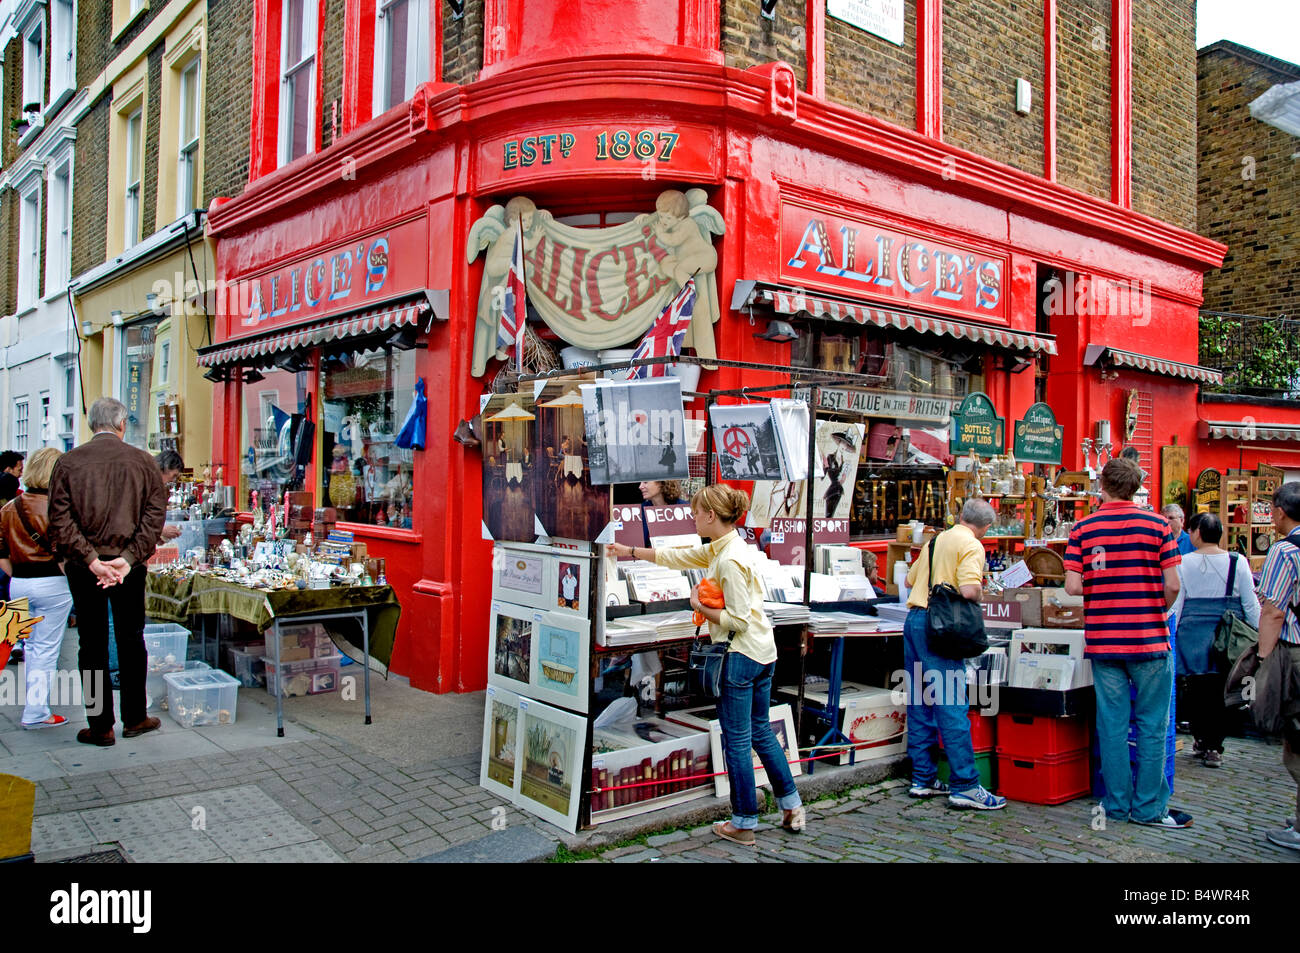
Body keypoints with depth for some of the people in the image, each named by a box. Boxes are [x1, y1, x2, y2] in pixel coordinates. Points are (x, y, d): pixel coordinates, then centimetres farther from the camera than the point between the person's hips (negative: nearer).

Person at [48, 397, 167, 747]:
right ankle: (134, 718, 21)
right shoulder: (142, 461, 0)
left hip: (83, 568, 0)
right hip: (130, 566, 1)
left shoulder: (68, 462, -2)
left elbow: (60, 519, -10)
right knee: (131, 642, 13)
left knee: (92, 645, 7)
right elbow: (155, 515, -8)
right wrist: (129, 557, -11)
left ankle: (100, 726, 13)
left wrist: (90, 559, -13)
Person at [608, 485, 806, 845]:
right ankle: (792, 807, 29)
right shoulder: (718, 549, 10)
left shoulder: (729, 559, -20)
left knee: (736, 740, 2)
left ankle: (743, 825, 13)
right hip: (762, 653, 10)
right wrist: (630, 551, 23)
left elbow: (737, 619, -22)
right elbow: (676, 556, 21)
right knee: (761, 732, 20)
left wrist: (699, 606, -10)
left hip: (741, 654, -10)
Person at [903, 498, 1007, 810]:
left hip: (914, 619, 8)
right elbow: (969, 590, -19)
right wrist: (979, 589, 2)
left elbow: (910, 579, 25)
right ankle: (965, 786, -3)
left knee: (919, 704, 10)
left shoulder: (937, 539, 17)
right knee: (952, 706, -6)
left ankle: (923, 779, 17)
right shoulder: (971, 545, -6)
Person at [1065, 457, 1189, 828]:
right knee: (1152, 724, 7)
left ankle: (1117, 805, 15)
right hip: (1149, 638, -1)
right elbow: (1173, 585, -8)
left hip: (1102, 640, 2)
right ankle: (1149, 807, 11)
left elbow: (1073, 586, -6)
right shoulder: (1157, 525, -3)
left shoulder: (1083, 529, 0)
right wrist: (1159, 612, 11)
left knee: (1112, 724, 7)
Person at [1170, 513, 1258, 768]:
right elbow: (1251, 604, 2)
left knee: (1195, 688, 10)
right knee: (1221, 690, 4)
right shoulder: (1238, 561, -1)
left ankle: (1200, 740, 20)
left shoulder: (1183, 563, -3)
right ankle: (1214, 747, 5)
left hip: (1192, 633, 0)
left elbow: (1175, 603, -1)